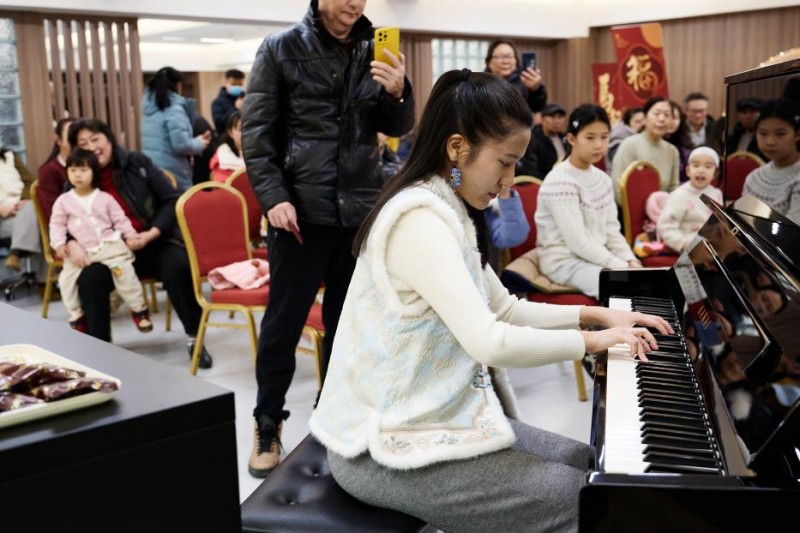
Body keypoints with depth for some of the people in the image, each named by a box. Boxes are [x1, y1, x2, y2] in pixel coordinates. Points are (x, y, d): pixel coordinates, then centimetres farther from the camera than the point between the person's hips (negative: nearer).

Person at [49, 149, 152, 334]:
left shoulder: (105, 198, 8)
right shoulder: (63, 200, 9)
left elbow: (120, 219, 9)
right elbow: (57, 225, 7)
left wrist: (130, 235, -8)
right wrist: (59, 244, -9)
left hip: (110, 245, -1)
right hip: (81, 251, 2)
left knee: (124, 270, -21)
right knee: (66, 278, -14)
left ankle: (139, 309, -5)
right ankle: (76, 316, 5)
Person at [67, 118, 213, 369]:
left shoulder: (137, 163, 1)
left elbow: (171, 201, 0)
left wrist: (151, 234, -14)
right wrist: (71, 244, -20)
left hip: (154, 243, -1)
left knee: (179, 267, -31)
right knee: (89, 278, -30)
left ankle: (194, 338, -12)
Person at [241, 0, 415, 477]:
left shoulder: (375, 51, 8)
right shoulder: (281, 49, -1)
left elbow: (397, 128, 7)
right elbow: (257, 130, -3)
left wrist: (397, 93, -14)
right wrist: (273, 197, -13)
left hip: (361, 209, 3)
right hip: (302, 209, -3)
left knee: (349, 321, 12)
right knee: (284, 323, 3)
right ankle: (268, 425, 19)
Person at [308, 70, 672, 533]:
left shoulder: (451, 213, 9)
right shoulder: (420, 219, -24)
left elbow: (504, 309, 16)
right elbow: (488, 342, -31)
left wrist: (597, 313, 8)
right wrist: (592, 340, -16)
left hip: (433, 413, 10)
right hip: (388, 446, -10)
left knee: (584, 461, 13)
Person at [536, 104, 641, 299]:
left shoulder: (602, 179, 9)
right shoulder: (560, 182, -17)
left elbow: (612, 230, 10)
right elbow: (578, 243, -21)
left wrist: (630, 261, -7)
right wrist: (622, 267, -20)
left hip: (597, 257, 8)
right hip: (565, 262, -8)